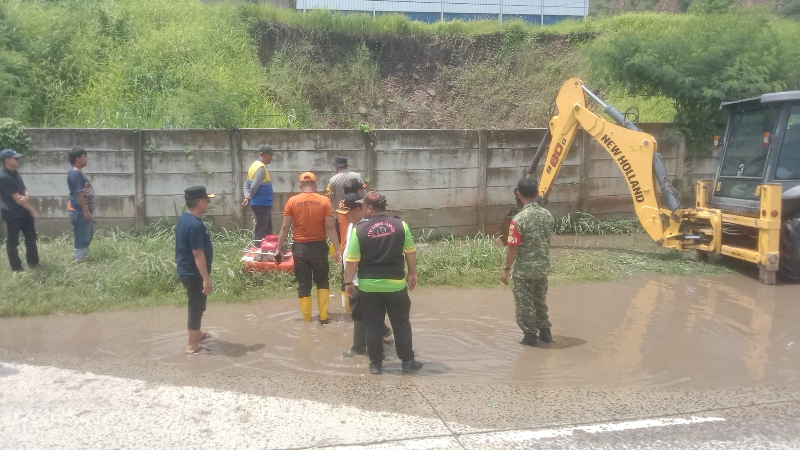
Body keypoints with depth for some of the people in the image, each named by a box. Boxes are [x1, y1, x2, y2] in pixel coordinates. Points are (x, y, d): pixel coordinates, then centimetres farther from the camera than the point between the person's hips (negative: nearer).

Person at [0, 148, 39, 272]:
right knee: (12, 242, 5)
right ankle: (16, 268, 14)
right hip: (12, 214, -8)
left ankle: (33, 263, 27)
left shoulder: (16, 174, 9)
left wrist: (26, 197, -18)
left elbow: (25, 192, 8)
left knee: (31, 238, 15)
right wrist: (33, 211, -13)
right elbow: (17, 198, -18)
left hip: (24, 212, 8)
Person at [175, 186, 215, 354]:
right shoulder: (195, 225, -25)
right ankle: (192, 346, 10)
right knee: (196, 307, 1)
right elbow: (198, 254, -26)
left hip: (186, 271, 10)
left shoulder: (183, 218, 6)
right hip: (194, 274, -10)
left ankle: (197, 333, 41)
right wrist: (206, 279, -22)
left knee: (196, 306, 24)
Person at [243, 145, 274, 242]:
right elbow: (254, 186, -24)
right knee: (261, 230, -4)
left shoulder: (254, 165, 14)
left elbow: (247, 184, 13)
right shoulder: (261, 167, -17)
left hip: (262, 203, 10)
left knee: (267, 228, 16)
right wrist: (250, 197, -7)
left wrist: (247, 197, 2)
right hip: (262, 203, -10)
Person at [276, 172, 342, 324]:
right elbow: (329, 227, -8)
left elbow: (285, 227, -4)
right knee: (322, 282, 18)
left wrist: (279, 249, 2)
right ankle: (323, 316, 15)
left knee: (303, 285, 9)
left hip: (300, 247, 0)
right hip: (319, 246, 0)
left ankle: (307, 319, 12)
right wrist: (337, 249, -5)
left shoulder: (292, 201, -2)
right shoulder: (324, 201, -4)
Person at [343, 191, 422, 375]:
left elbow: (352, 260, -7)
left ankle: (376, 363, 16)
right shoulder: (400, 225, -4)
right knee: (401, 324, 12)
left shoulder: (359, 230, -8)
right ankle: (408, 361, 18)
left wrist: (349, 281, 5)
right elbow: (410, 252, 1)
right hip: (395, 284, 1)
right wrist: (412, 274, 13)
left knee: (373, 325, 10)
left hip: (368, 286, 0)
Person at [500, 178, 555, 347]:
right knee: (540, 301, 21)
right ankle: (545, 333, 29)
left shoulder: (519, 219, -21)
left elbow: (513, 248, -18)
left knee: (525, 304, 8)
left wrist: (506, 269, -8)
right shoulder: (548, 215, -1)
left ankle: (530, 336, 16)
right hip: (542, 268, 6)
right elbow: (548, 241, 9)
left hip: (523, 270, -6)